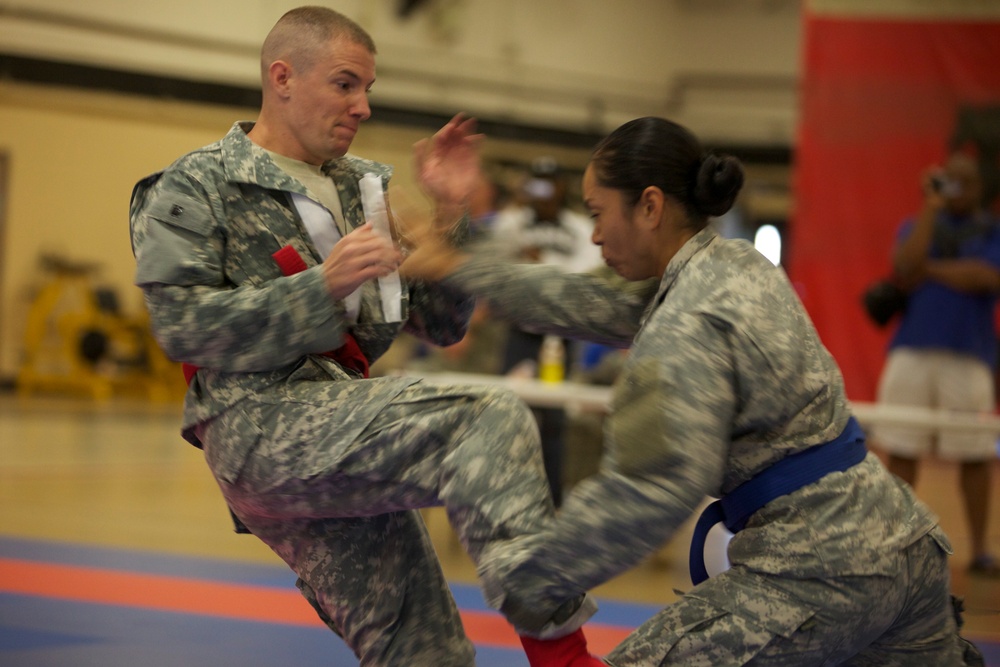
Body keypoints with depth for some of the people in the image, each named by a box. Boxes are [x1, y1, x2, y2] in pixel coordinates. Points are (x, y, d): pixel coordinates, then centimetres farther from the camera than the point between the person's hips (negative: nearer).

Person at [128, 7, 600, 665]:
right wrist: (324, 286, -18)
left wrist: (446, 215, 2)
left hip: (348, 450, 7)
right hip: (262, 429, -7)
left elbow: (443, 325, 17)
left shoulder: (367, 189, 20)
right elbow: (182, 326, -11)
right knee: (490, 420, -27)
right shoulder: (196, 187, 3)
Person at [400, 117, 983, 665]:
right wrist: (454, 266, 19)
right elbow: (593, 307, 18)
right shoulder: (738, 264, 10)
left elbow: (655, 490, -27)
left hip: (820, 575, -10)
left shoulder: (686, 328, -17)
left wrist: (523, 573, -21)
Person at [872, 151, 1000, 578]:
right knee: (902, 452, 0)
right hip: (912, 353, 1)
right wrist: (931, 208, -5)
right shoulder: (917, 226, 15)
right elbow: (907, 266, -6)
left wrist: (928, 269, -2)